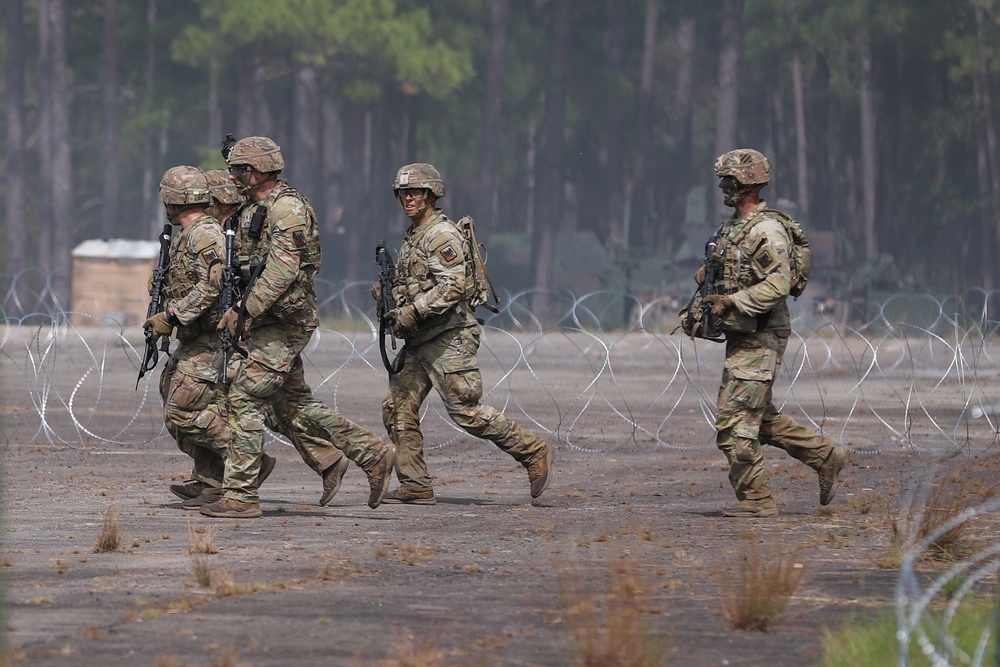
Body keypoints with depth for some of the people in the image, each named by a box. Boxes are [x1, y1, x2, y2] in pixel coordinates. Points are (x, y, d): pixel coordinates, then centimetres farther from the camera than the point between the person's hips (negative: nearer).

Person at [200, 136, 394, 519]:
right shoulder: (255, 211, 17)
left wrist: (245, 310, -23)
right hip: (272, 322, 10)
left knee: (245, 399, -11)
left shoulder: (287, 208, -14)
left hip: (284, 322, -10)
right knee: (292, 404, 14)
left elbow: (282, 269, -23)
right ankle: (373, 455, 19)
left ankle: (240, 496, -9)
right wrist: (240, 310, 11)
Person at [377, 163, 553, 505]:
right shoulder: (413, 236, 18)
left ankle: (533, 452, 1)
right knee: (397, 409, 3)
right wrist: (388, 290, 11)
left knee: (466, 412, -10)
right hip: (419, 343, 10)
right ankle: (415, 486, 6)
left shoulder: (442, 235, -13)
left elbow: (452, 286, -23)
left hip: (448, 339, -10)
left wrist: (412, 312, -25)